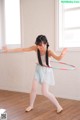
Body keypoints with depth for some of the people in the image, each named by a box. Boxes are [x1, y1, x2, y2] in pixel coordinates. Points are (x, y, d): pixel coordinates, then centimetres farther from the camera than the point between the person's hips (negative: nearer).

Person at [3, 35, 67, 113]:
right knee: (33, 89, 6)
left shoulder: (49, 51, -26)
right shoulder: (36, 48, -15)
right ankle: (31, 105, 30)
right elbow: (23, 49, -11)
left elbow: (58, 58, -42)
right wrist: (9, 50, -10)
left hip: (46, 71, -4)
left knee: (45, 92, -8)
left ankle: (58, 106, 10)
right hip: (38, 70, 5)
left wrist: (62, 54, -66)